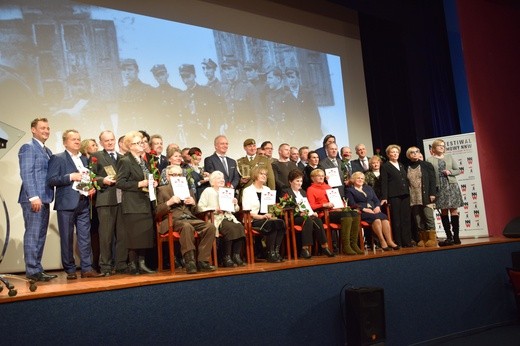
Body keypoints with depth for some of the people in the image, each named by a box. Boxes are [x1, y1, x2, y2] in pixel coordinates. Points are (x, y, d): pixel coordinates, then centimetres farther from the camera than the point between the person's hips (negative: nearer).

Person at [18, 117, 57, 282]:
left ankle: (37, 269, 18)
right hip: (34, 199, -8)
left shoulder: (47, 151, 20)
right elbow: (26, 174, -14)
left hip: (44, 199, 8)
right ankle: (32, 271, 1)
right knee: (32, 235, -4)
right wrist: (34, 197, -20)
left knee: (40, 236, 11)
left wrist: (45, 197, 7)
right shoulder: (28, 148, -5)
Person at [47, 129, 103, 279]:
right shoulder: (57, 158, -1)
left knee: (85, 237, 4)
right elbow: (50, 180, -9)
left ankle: (87, 268, 9)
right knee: (67, 238, 2)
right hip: (66, 205, -5)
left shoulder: (84, 159, 17)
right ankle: (70, 270, 11)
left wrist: (92, 188, 3)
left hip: (84, 204, 5)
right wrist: (70, 177, -17)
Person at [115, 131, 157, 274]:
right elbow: (119, 183, -16)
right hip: (133, 205, -8)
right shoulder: (125, 161, -8)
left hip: (145, 203, 8)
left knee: (145, 234, 7)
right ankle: (132, 265, 5)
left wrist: (152, 183, 8)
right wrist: (139, 184, -19)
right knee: (134, 235, -5)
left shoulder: (143, 162, 17)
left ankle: (141, 263, 16)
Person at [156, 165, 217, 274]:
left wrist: (193, 203, 4)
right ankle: (190, 262, -35)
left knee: (210, 226, -25)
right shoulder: (162, 189, 14)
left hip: (190, 218, 5)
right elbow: (157, 212, 3)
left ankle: (202, 261, -23)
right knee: (187, 226, -40)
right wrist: (169, 202, -12)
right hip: (173, 220, -5)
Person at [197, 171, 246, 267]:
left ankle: (236, 255, -22)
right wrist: (216, 210, -15)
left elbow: (235, 210, 28)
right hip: (216, 219, -5)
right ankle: (227, 258, -26)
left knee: (240, 227, -26)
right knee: (231, 228, -33)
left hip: (228, 217, 6)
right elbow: (200, 208, -4)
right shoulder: (208, 191, 9)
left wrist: (235, 204, 5)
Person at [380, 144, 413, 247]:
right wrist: (384, 197, -12)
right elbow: (384, 183, -5)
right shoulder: (385, 167, 1)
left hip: (405, 195, 6)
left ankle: (407, 242, 9)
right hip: (394, 196, -6)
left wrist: (408, 193, 14)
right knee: (396, 220, -4)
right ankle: (398, 243, 1)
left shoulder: (401, 165, 21)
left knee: (406, 219, 4)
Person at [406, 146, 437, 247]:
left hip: (426, 197, -2)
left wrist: (432, 194, -9)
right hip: (413, 198, 2)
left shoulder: (427, 165, 6)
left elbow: (432, 180, 0)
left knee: (428, 217, -6)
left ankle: (432, 238, 1)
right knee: (418, 220, 3)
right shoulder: (407, 168, 10)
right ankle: (422, 239, 8)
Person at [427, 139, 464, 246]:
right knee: (444, 211, 0)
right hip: (439, 188, -1)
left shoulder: (449, 157, 13)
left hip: (451, 186, 1)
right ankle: (449, 237, 5)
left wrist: (450, 172, -7)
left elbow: (458, 170, 13)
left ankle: (456, 236, 0)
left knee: (453, 210, -3)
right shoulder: (430, 160, 5)